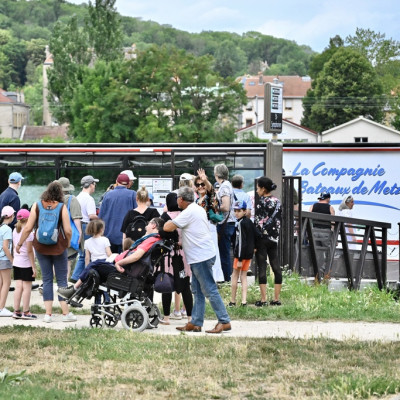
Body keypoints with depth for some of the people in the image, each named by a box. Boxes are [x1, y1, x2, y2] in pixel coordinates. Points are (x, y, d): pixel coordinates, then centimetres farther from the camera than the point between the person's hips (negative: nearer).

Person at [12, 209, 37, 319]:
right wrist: (33, 266, -11)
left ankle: (16, 311, 8)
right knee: (27, 287, -2)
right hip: (26, 263, -7)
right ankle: (26, 312, 0)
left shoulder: (15, 230, 8)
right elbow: (29, 250, -14)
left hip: (16, 262, 7)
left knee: (18, 286, 8)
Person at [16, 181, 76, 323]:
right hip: (59, 247, -2)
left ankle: (48, 313, 4)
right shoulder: (62, 207, -7)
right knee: (62, 279, 5)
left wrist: (19, 244, 8)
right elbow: (68, 230, -10)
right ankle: (66, 313, 5)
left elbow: (28, 228, -4)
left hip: (41, 247, 2)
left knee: (47, 279, 8)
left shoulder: (37, 205, -3)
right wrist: (68, 243, 10)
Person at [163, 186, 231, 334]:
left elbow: (167, 227, -17)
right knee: (197, 291, 11)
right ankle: (196, 323, 13)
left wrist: (169, 222, 5)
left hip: (201, 257, -10)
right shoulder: (198, 209, 16)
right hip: (201, 256, 10)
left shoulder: (188, 213, -15)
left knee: (210, 290, -8)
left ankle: (224, 322, -8)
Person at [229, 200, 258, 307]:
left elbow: (241, 241, -19)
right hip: (249, 253, 8)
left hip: (242, 253, -8)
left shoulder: (240, 223, -16)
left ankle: (233, 301, 9)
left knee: (235, 275, 4)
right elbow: (256, 235, 15)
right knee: (244, 275, 10)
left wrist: (240, 259, -18)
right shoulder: (249, 222, 8)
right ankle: (244, 301, 2)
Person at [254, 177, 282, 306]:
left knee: (262, 268, -4)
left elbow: (258, 222, -12)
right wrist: (276, 235, 17)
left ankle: (263, 299, -6)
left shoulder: (262, 202, -10)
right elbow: (278, 220, 11)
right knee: (276, 268, 6)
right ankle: (276, 299, 7)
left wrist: (253, 242, -10)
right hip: (274, 239, 6)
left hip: (262, 238, -6)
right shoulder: (277, 201, 8)